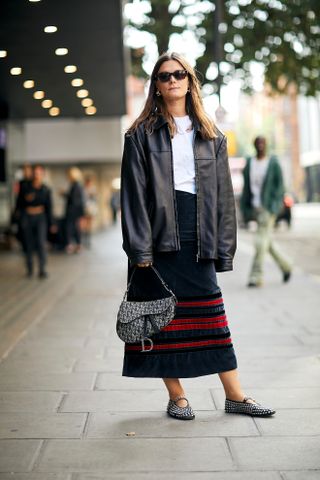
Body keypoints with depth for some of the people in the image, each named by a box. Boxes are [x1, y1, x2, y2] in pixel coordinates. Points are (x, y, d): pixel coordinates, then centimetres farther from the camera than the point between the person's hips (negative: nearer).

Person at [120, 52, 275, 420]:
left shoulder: (211, 137, 12)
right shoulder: (142, 134, 3)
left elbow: (223, 193, 10)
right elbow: (134, 193, -4)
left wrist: (222, 246, 3)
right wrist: (139, 247, -12)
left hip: (198, 236, 2)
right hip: (160, 235, -2)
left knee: (211, 317, 6)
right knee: (163, 318, 3)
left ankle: (235, 396, 13)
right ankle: (176, 397, 15)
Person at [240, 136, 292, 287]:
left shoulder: (273, 163, -2)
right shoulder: (249, 164, 9)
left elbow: (280, 186, -3)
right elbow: (246, 187, 10)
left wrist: (274, 205, -13)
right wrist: (245, 210, 5)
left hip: (268, 208, -5)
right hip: (255, 207, 5)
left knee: (261, 242, -13)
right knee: (267, 242, 12)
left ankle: (256, 276, -11)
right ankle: (285, 266, 31)